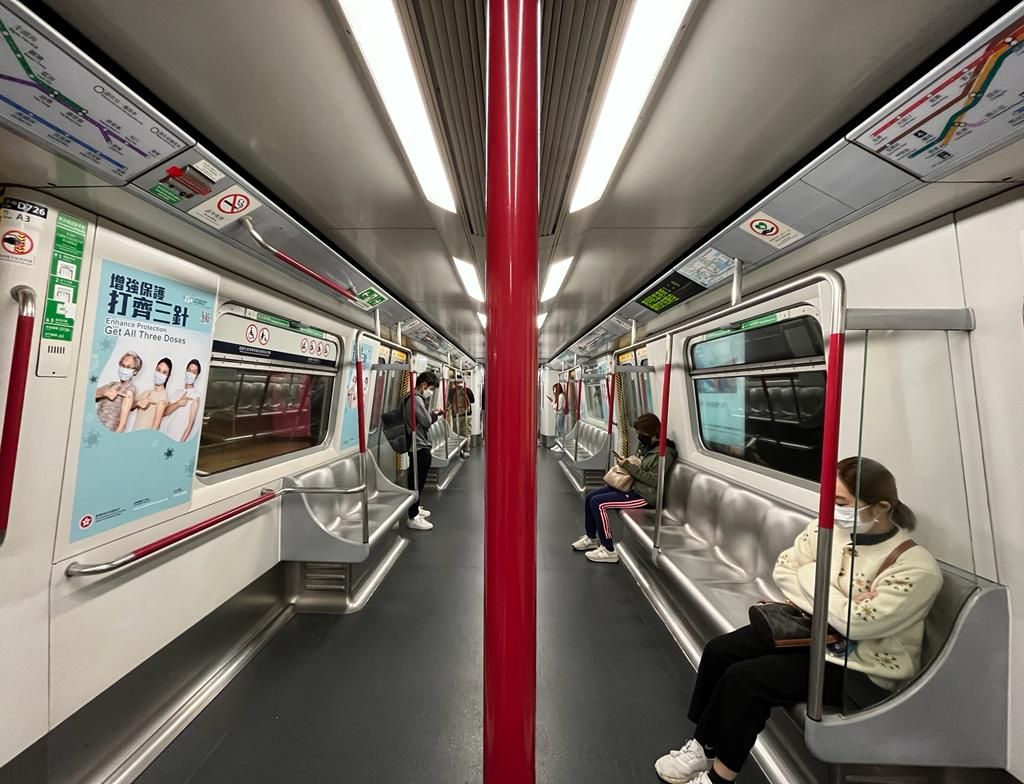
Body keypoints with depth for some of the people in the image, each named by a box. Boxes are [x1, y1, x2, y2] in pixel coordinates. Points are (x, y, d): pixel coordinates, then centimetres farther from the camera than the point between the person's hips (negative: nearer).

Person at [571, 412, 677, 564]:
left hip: (644, 495, -10)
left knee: (598, 503, -20)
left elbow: (654, 480, -24)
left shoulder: (663, 452, -17)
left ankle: (609, 550, -9)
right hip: (632, 486, 10)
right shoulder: (646, 445, 11)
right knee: (590, 496, 4)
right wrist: (627, 463, 3)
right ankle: (592, 538, 20)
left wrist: (630, 467, -21)